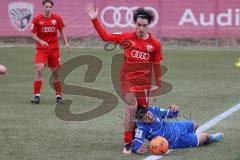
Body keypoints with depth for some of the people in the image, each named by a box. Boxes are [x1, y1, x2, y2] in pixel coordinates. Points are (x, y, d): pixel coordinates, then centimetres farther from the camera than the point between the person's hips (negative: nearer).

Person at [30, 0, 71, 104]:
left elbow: (61, 31, 10)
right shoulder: (37, 19, -6)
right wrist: (41, 41, -21)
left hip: (54, 49, 2)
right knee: (39, 69, -18)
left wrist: (66, 43, 0)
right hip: (41, 49, -2)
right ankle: (36, 95, -14)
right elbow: (33, 34, -4)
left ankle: (59, 95, 22)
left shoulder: (57, 18, 0)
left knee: (56, 72, 7)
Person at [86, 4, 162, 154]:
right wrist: (95, 20, -3)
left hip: (144, 82, 2)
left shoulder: (155, 44, 0)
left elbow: (157, 66, 7)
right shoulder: (127, 37, -1)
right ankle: (127, 143, -9)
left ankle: (135, 140, 25)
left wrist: (158, 85, 9)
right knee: (132, 108, -18)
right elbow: (106, 36, 3)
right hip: (128, 78, -2)